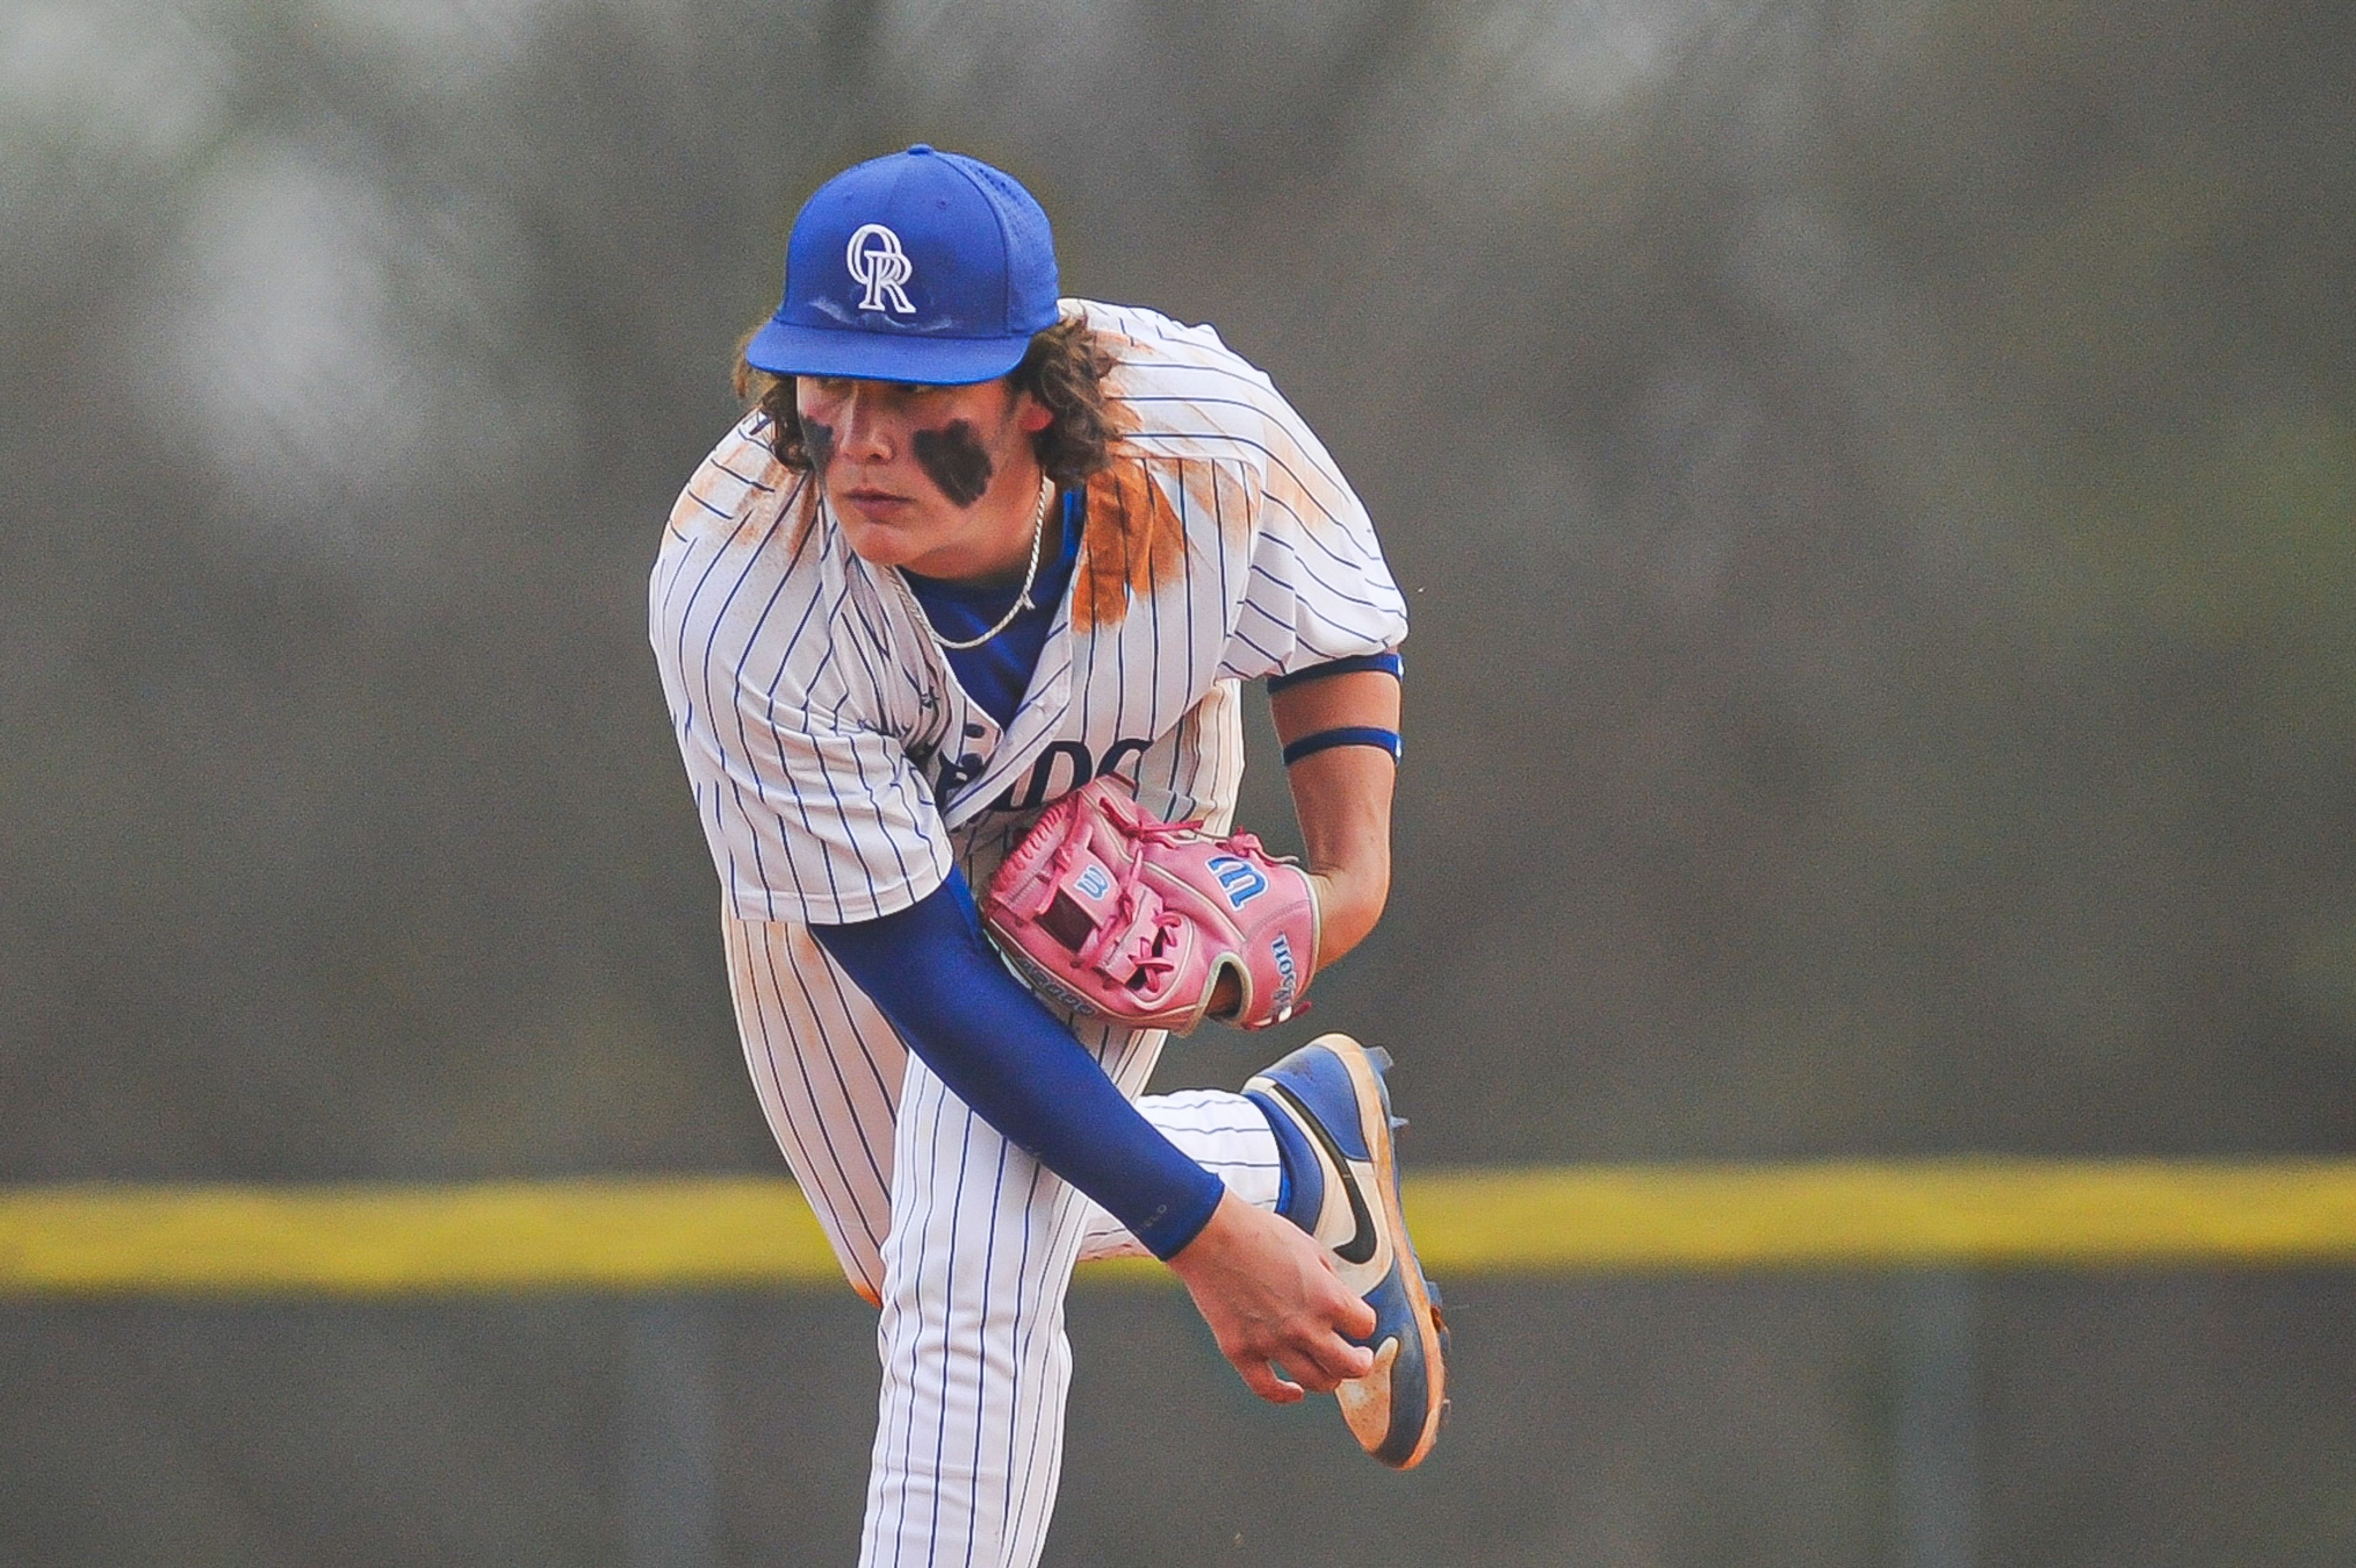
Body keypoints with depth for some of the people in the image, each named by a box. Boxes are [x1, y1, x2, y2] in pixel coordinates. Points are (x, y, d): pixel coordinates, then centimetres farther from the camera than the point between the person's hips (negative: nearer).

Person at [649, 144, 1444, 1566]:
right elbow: (923, 971, -36)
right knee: (915, 1269, 24)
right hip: (831, 861, 1)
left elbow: (1336, 630, -9)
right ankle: (1297, 1156, 48)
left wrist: (1352, 874, -28)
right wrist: (1200, 1234, -37)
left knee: (972, 1280, -22)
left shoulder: (1209, 439, -36)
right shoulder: (734, 605, -43)